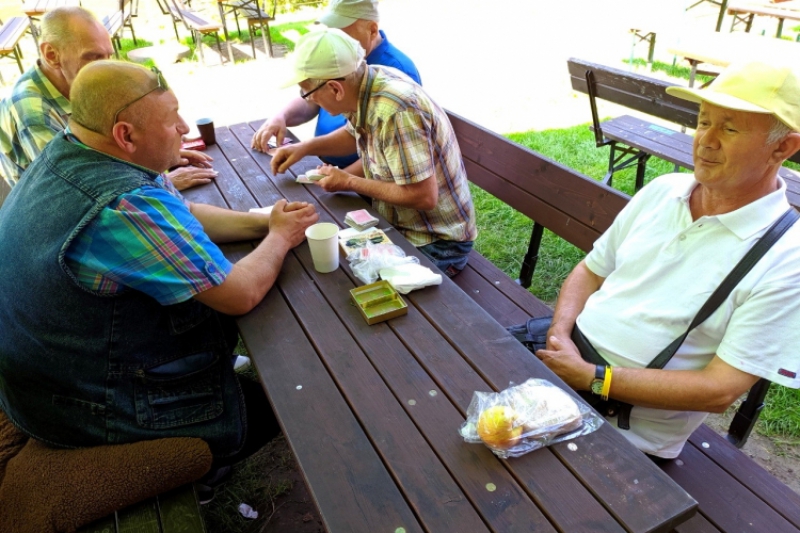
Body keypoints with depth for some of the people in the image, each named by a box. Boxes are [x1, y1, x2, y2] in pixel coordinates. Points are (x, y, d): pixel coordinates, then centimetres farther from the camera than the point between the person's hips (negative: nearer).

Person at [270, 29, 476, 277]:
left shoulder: (394, 111, -31)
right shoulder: (367, 81, -5)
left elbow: (424, 197, -30)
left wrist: (349, 182, -18)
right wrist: (305, 147, 1)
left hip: (437, 244, -8)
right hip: (398, 224, 8)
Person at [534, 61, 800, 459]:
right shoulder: (663, 191, 4)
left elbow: (720, 390, -16)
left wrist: (590, 378, -22)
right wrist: (559, 334, -9)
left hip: (633, 427, -5)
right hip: (567, 350, 6)